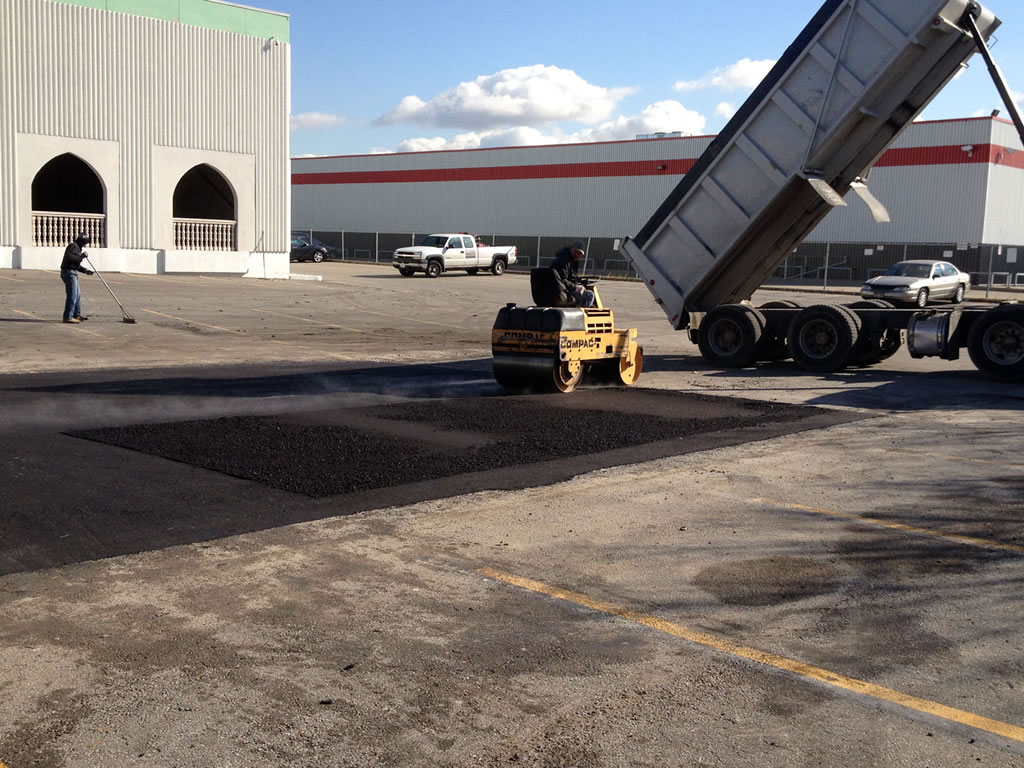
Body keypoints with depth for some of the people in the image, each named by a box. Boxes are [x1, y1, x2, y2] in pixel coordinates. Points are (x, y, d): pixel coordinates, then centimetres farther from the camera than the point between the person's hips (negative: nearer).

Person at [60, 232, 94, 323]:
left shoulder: (77, 247, 20)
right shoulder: (73, 246, -12)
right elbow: (69, 257, -29)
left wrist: (85, 270, 18)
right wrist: (81, 257, -23)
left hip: (72, 272, 11)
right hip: (69, 272, -11)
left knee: (77, 294, 20)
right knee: (72, 295, -12)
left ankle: (77, 314, 31)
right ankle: (68, 317, -12)